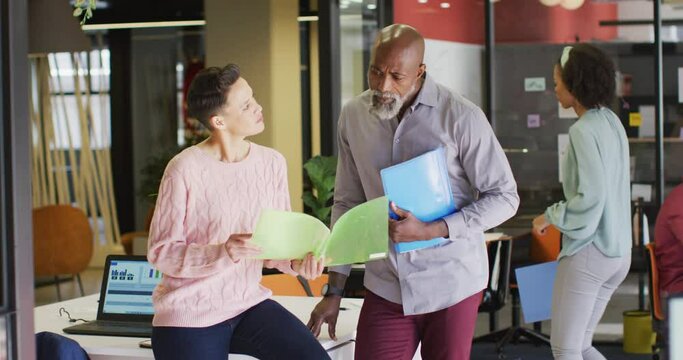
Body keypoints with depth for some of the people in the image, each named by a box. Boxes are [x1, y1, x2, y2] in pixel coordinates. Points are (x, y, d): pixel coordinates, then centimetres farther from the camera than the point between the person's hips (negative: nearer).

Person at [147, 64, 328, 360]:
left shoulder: (272, 163, 0)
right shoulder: (186, 169, -15)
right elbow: (160, 252, -12)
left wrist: (297, 263, -16)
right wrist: (223, 253, -27)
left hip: (248, 303, 4)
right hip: (190, 316, -4)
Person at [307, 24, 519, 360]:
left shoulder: (461, 116, -12)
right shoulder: (352, 116, 1)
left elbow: (504, 197, -8)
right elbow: (347, 205, 10)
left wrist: (429, 231, -18)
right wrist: (334, 289, 8)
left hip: (451, 284, -3)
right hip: (386, 287, 3)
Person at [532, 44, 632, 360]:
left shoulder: (584, 130, -15)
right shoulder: (612, 123, 10)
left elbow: (591, 196, -21)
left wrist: (550, 217, -8)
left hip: (588, 251, -9)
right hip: (619, 252, 9)